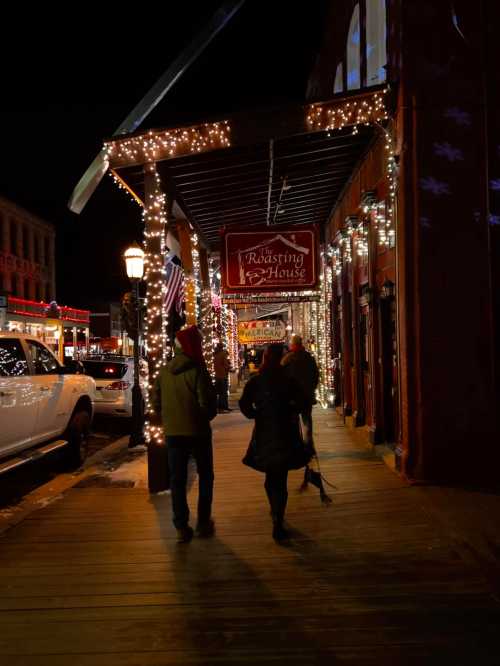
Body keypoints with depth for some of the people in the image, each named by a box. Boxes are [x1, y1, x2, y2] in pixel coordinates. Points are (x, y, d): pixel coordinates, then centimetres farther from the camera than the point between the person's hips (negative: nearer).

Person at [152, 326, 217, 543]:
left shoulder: (164, 371, 0)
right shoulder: (197, 371, -16)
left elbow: (156, 402, 3)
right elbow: (207, 403, -20)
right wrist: (205, 417, 1)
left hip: (173, 432, 4)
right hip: (198, 431, -3)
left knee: (177, 480, 11)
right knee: (205, 476, 15)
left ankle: (181, 528, 12)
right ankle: (203, 523, 20)